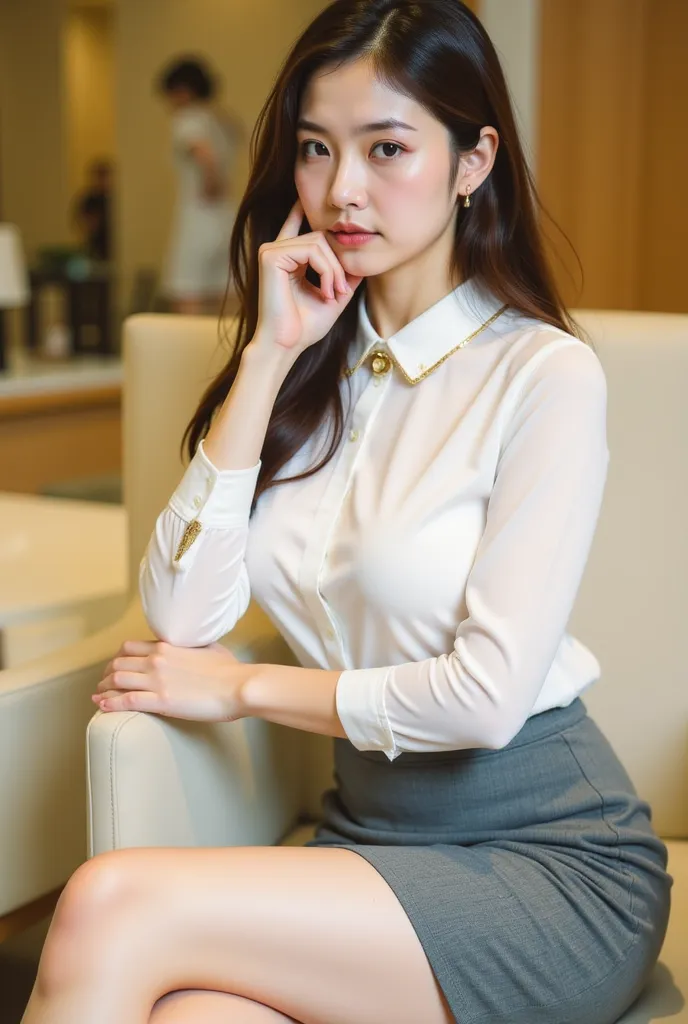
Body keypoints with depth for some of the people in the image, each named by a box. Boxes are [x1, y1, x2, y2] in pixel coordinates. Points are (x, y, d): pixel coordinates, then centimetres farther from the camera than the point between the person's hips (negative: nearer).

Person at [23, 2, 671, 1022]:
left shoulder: (543, 374, -10)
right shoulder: (315, 367, 9)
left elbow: (489, 693, -16)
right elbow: (180, 616, -3)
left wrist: (245, 689, -4)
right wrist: (269, 355, -7)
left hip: (550, 859, -4)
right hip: (372, 832, 4)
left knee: (114, 905, -25)